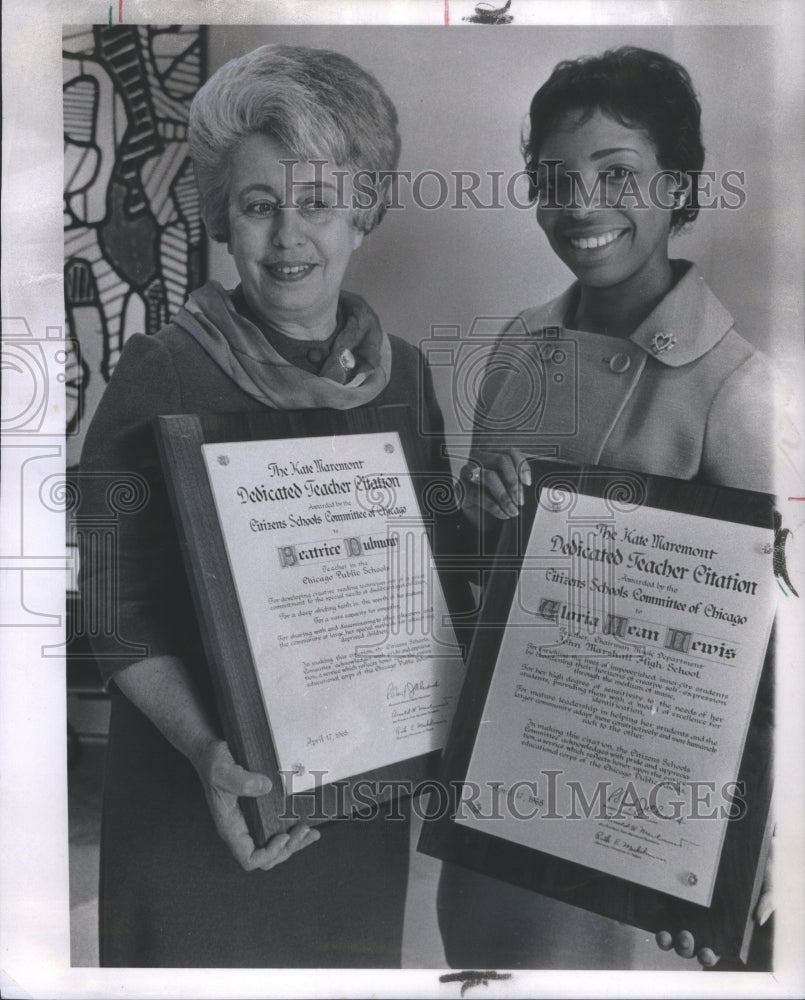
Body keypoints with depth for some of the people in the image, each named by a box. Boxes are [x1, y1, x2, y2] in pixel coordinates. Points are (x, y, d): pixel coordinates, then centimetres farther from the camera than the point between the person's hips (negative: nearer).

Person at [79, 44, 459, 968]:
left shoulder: (403, 373, 1)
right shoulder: (162, 377, -12)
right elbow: (119, 609, -12)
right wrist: (204, 750, -23)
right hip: (201, 794, -4)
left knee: (357, 952, 20)